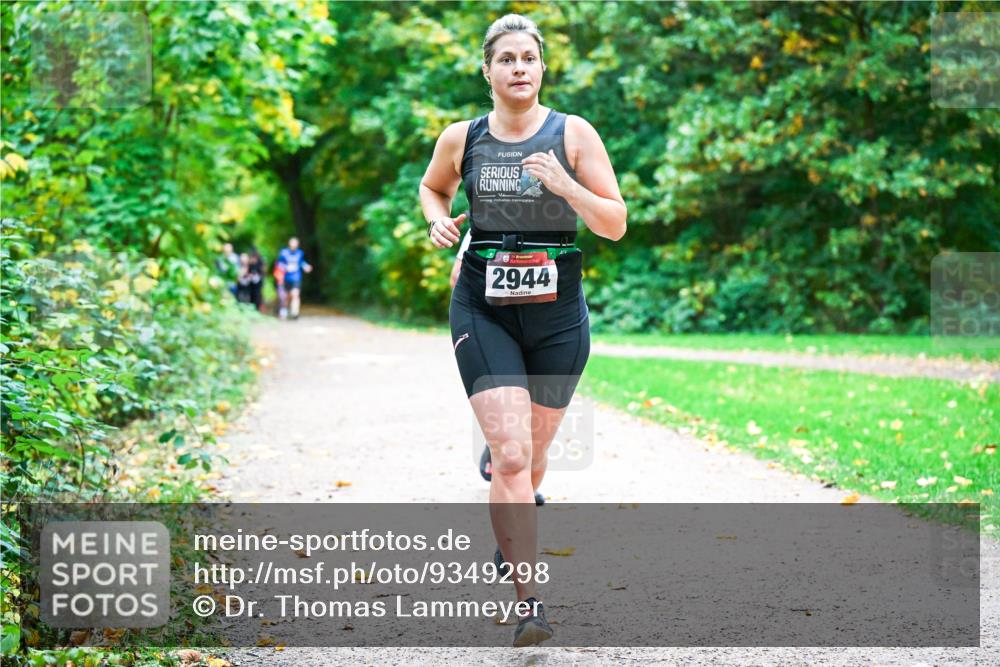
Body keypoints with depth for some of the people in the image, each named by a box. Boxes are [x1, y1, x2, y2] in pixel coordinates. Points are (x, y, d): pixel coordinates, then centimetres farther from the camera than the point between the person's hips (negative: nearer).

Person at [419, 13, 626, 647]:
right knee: (511, 455, -16)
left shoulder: (573, 134, -2)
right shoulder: (460, 139, 2)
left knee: (533, 452, 15)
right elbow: (432, 188, 24)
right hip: (484, 310, -1)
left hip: (557, 312, 1)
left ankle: (512, 526, 50)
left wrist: (564, 186, -21)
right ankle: (530, 601, -15)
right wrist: (439, 221, 2)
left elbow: (616, 224, -4)